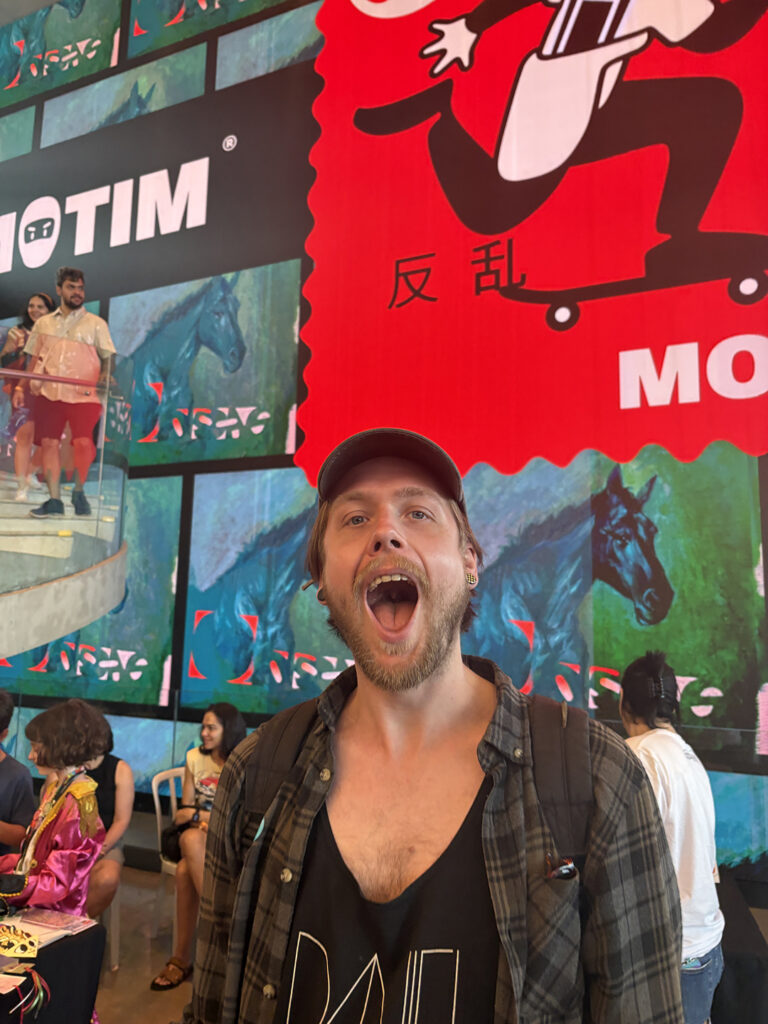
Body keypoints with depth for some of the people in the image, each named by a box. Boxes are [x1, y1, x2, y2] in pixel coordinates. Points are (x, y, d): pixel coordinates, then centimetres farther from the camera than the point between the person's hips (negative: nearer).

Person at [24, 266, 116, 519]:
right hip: (49, 393, 3)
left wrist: (105, 375, -14)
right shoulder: (43, 323, 18)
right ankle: (54, 500, 4)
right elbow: (34, 359, 21)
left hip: (84, 394, -3)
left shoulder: (96, 323, 9)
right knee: (49, 442, -2)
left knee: (83, 441, -16)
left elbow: (108, 357, 5)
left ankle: (79, 492, 6)